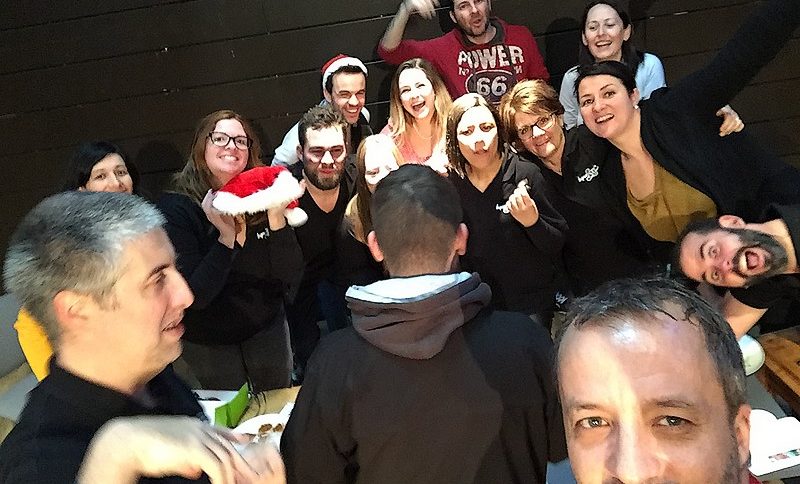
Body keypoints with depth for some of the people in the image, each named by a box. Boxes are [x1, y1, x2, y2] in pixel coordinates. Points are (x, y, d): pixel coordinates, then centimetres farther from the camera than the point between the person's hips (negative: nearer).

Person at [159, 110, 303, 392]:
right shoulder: (176, 207, -19)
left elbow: (291, 278, -14)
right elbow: (193, 296, -24)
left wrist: (276, 216, -25)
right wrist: (226, 237, -32)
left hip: (267, 327, 3)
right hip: (208, 341, -2)